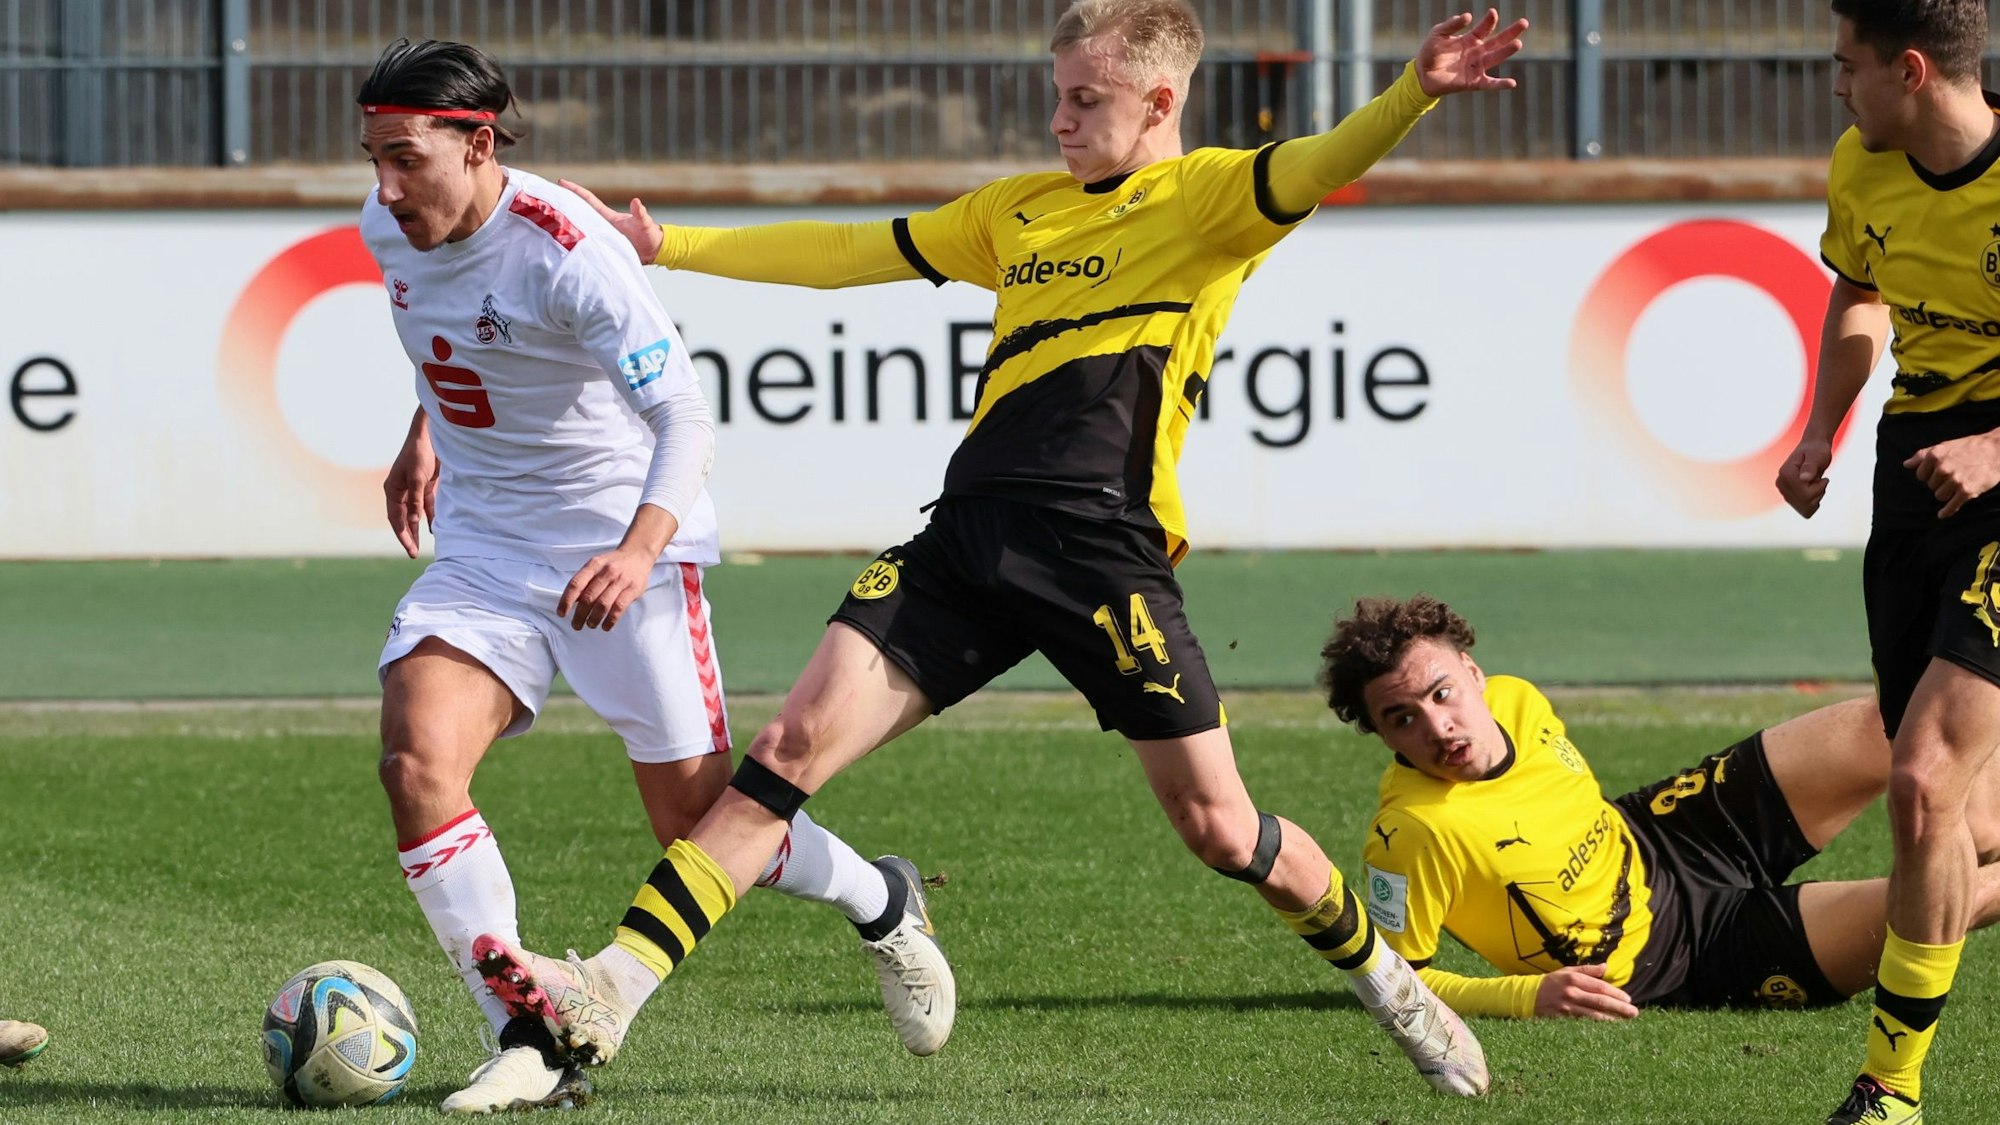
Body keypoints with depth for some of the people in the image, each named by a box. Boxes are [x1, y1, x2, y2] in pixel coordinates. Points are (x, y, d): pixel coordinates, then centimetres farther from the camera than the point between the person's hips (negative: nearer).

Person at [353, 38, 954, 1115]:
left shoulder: (564, 250, -25)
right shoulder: (389, 228, -3)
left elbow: (683, 412, -27)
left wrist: (641, 549, -41)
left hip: (622, 550, -6)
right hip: (482, 545, 6)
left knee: (699, 823, 0)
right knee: (415, 763, -19)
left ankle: (881, 904, 32)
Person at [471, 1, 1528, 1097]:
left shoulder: (1205, 196, 4)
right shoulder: (1018, 211, 23)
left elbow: (1312, 170, -17)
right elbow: (848, 254, 30)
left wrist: (1412, 95, -38)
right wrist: (667, 246, 30)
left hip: (1103, 545, -5)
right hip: (967, 536, 5)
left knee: (1215, 822, -2)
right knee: (794, 745, -7)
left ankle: (1388, 981, 24)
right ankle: (610, 990, -13)